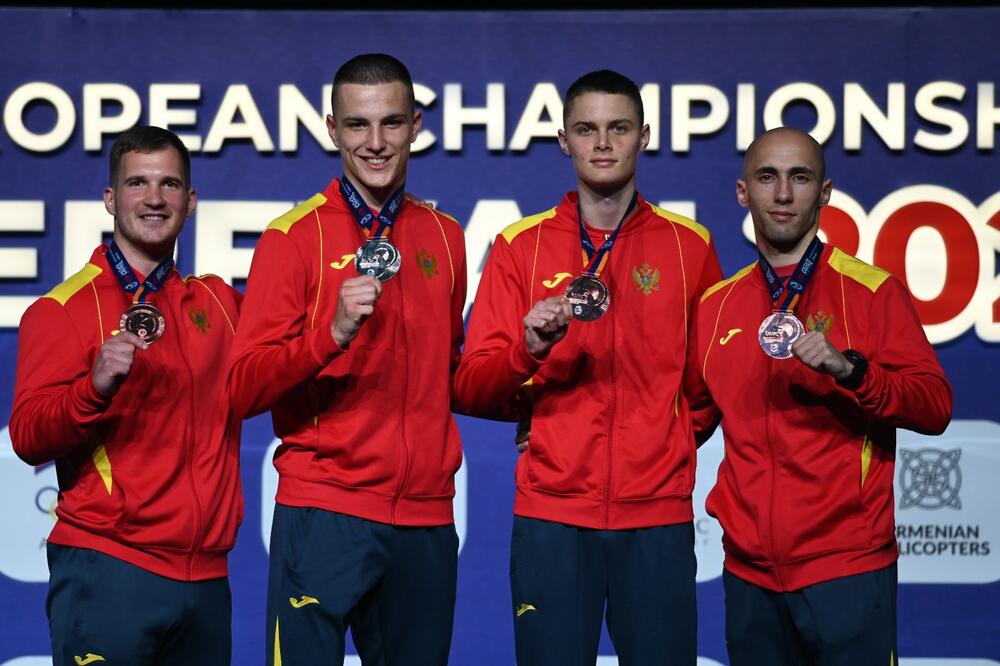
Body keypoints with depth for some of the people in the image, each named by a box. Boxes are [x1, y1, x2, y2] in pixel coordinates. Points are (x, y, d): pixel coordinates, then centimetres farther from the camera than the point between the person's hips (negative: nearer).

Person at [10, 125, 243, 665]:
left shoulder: (218, 302, 13)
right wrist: (95, 387, -28)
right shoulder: (63, 309, -2)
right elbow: (28, 438, -10)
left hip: (205, 575, 5)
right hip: (108, 573, -5)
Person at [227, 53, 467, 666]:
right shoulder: (294, 237, -3)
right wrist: (332, 333, -23)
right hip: (323, 513, -4)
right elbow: (245, 389, -9)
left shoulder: (446, 237, 11)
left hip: (426, 516, 4)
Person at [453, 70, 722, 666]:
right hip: (551, 513, 0)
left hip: (658, 515, 0)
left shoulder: (689, 245, 6)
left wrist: (666, 447, 4)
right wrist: (529, 351, -17)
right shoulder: (521, 246, 5)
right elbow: (470, 390, 1)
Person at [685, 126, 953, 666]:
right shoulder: (716, 304, 10)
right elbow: (693, 414, 20)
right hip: (750, 569, 4)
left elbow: (935, 407, -7)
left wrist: (848, 368, -22)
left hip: (847, 567, -3)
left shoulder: (872, 291, -1)